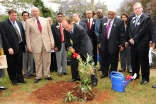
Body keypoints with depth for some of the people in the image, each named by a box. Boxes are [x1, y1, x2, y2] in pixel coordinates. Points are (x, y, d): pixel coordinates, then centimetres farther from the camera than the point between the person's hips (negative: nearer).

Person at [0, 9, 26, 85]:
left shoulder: (19, 23, 10)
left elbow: (23, 34, 15)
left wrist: (24, 44, 8)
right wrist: (9, 48, -18)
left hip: (19, 47, 5)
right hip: (11, 48, -5)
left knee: (19, 64, 14)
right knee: (11, 65, 9)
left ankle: (20, 78, 28)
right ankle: (13, 79, 25)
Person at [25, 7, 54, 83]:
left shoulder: (45, 20, 8)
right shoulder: (28, 21, 2)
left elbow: (50, 32, 9)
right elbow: (27, 35, 1)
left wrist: (52, 42, 4)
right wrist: (29, 46, -3)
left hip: (46, 43, 2)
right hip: (36, 44, -1)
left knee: (47, 61, 9)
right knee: (38, 62, 8)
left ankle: (47, 75, 24)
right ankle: (38, 76, 22)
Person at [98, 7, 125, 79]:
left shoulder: (120, 21, -5)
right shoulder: (103, 20, 7)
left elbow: (122, 34, -5)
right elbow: (100, 32, 11)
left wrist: (122, 44, -7)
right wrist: (99, 42, 9)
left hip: (114, 45, -3)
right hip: (104, 44, 4)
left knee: (113, 61, 9)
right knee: (103, 60, 13)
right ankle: (104, 73, 30)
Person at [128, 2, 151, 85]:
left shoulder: (146, 18, -7)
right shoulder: (132, 19, 15)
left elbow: (143, 31, -16)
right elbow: (130, 30, 12)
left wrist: (134, 39, -15)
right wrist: (131, 39, -5)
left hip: (142, 44, -6)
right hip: (133, 44, 7)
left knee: (144, 62, 4)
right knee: (134, 61, 15)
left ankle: (145, 78, 16)